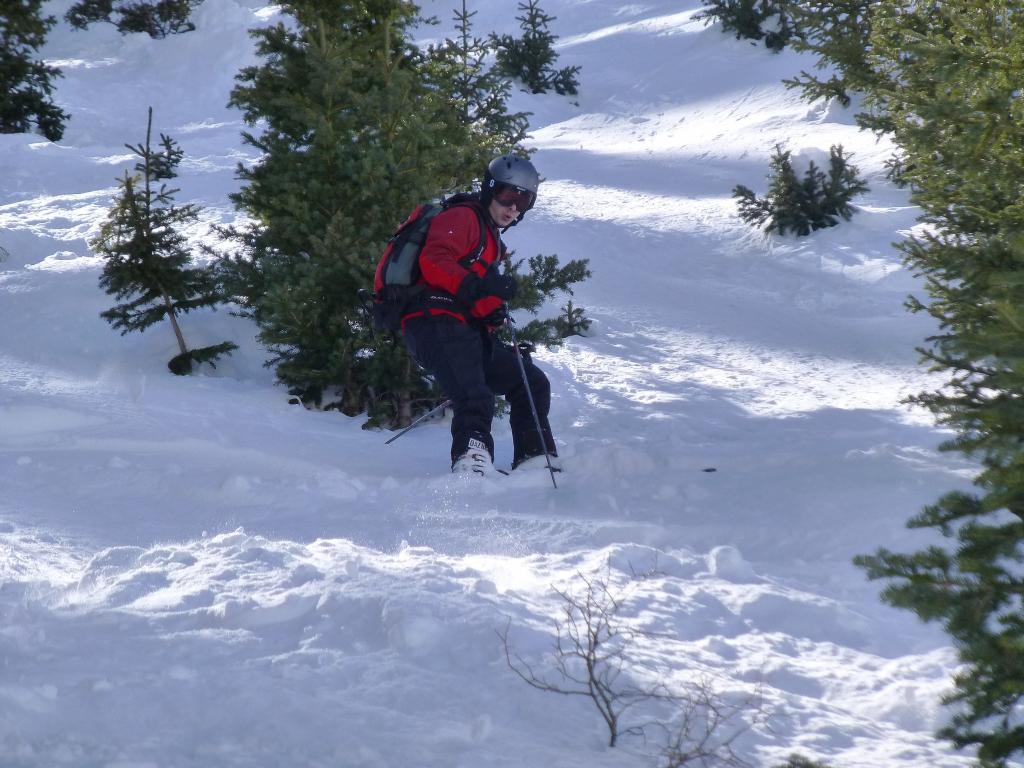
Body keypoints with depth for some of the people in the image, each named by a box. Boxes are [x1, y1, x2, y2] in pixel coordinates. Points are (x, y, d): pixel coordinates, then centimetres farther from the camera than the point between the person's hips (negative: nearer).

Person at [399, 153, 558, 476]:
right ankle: (472, 461, -45)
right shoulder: (462, 218, 0)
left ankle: (536, 465, 18)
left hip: (469, 333, 10)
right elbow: (433, 262, -18)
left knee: (533, 383, 14)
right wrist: (478, 286, -31)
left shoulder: (490, 237, 31)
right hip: (438, 325, -10)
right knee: (475, 401, -29)